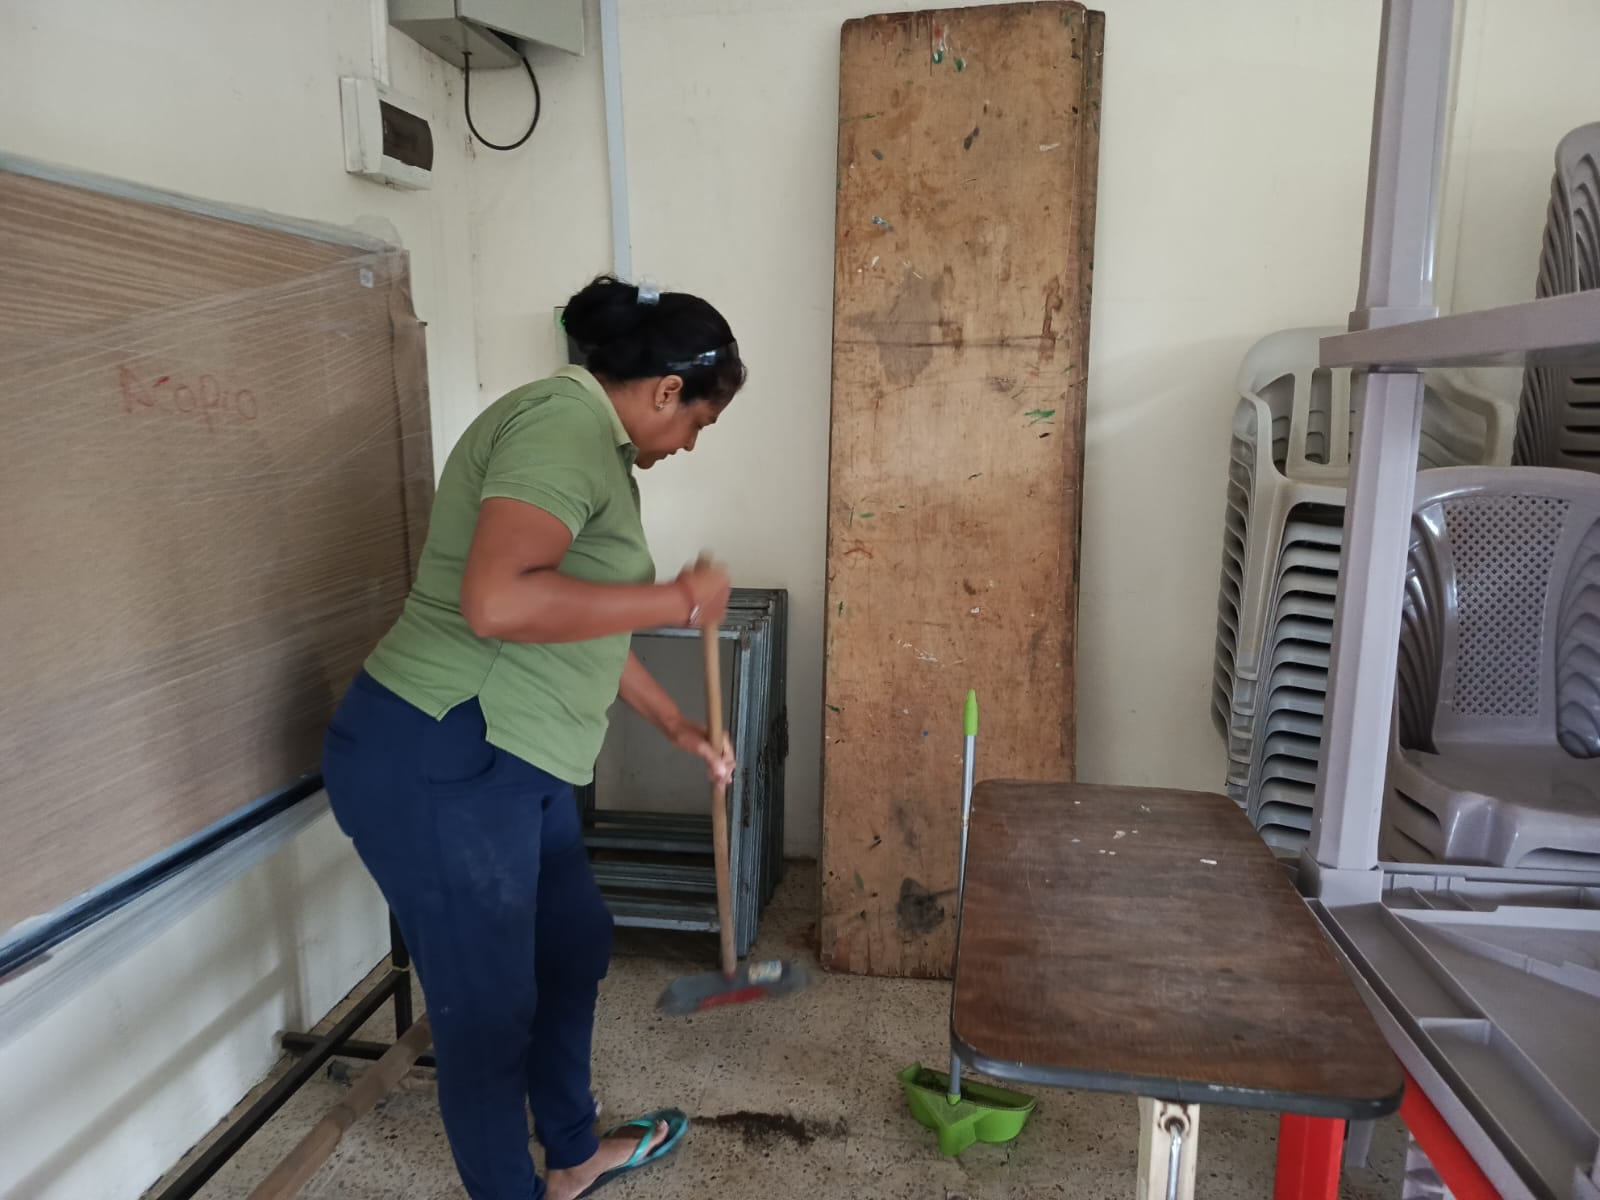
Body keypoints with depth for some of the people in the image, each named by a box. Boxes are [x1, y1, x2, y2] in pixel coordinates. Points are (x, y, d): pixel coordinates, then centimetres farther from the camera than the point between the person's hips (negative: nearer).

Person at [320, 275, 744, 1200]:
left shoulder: (592, 441, 14)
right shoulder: (564, 421, -18)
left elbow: (585, 621, 22)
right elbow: (498, 602, -33)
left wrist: (677, 725, 26)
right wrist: (680, 600, -21)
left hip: (507, 763, 11)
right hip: (438, 767, -11)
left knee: (576, 945, 23)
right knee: (489, 1008, 8)